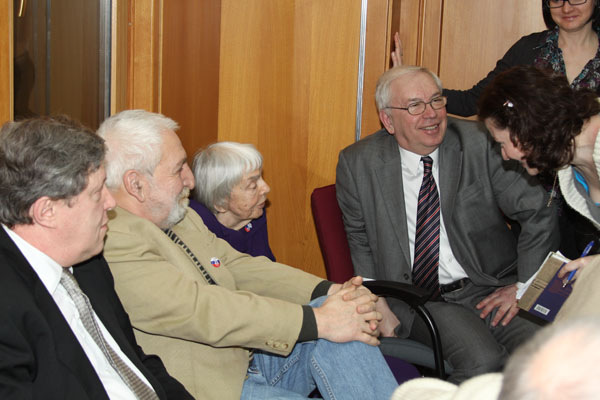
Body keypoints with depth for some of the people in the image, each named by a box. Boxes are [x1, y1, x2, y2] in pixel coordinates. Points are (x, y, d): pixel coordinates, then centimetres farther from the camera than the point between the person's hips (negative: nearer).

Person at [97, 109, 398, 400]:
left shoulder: (180, 217, 13)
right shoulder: (113, 243, -17)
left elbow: (241, 268, 11)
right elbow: (199, 309, -24)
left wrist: (332, 292, -4)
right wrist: (319, 320, -22)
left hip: (255, 356, 9)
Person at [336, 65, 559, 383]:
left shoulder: (479, 144, -3)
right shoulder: (358, 163, 0)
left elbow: (539, 213, 2)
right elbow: (360, 241, 12)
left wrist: (524, 286, -5)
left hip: (490, 290, 2)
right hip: (418, 298, -1)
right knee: (483, 361, -30)